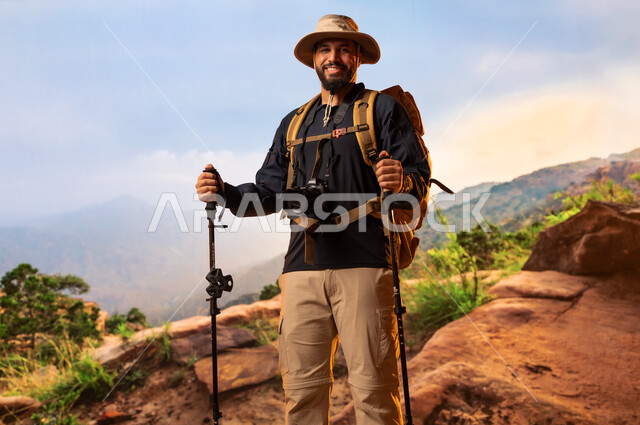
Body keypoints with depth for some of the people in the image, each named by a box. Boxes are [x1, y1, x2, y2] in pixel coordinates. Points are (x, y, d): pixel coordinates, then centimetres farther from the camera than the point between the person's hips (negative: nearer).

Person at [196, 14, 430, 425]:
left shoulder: (384, 108, 11)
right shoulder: (295, 122, 24)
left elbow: (419, 173, 0)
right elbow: (269, 192, 23)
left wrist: (403, 181, -23)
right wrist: (225, 192, 4)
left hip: (363, 265, -4)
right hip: (303, 268, 4)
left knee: (373, 389, -4)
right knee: (302, 388, 4)